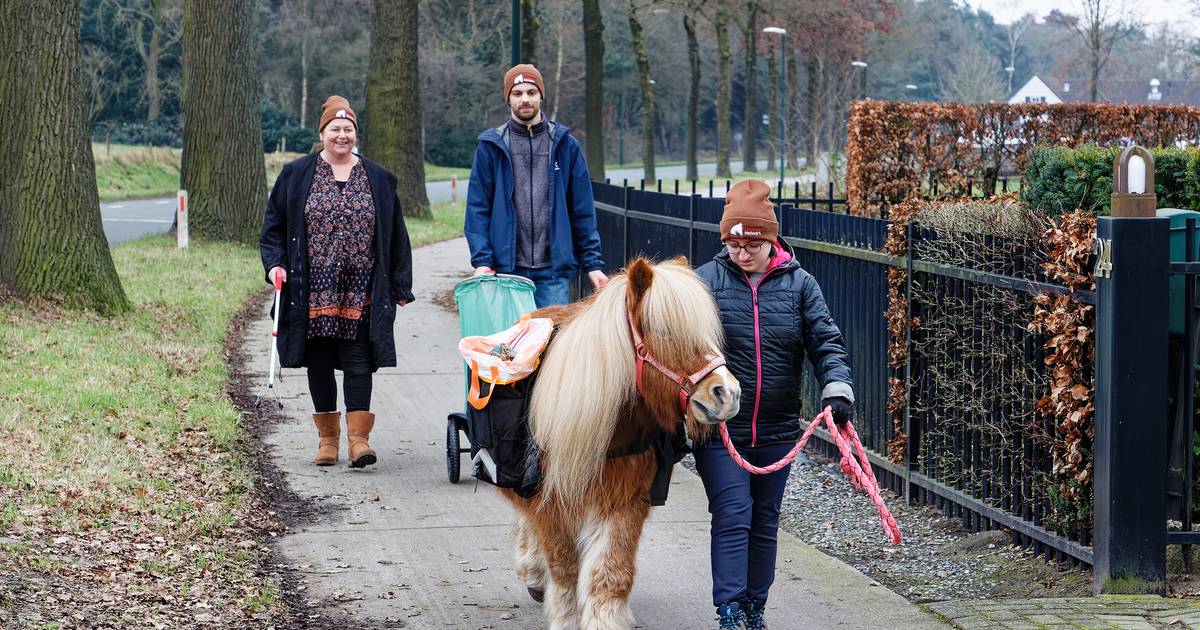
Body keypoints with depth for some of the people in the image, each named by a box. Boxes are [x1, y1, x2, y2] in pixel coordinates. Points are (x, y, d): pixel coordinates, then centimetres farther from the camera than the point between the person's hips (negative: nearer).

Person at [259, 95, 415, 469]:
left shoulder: (378, 179, 9)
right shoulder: (297, 176, 6)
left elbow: (395, 236, 11)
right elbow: (274, 226, 9)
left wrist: (400, 286, 8)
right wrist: (275, 264, -7)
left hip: (361, 292, 0)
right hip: (314, 290, 0)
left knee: (358, 362, -6)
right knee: (320, 363, 5)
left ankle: (358, 437, -6)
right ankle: (327, 437, 14)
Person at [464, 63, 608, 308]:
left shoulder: (565, 145, 8)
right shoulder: (491, 146, 5)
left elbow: (583, 210, 9)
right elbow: (477, 209, 3)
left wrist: (592, 263, 4)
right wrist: (482, 260, -9)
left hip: (553, 271, 1)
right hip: (506, 269, -1)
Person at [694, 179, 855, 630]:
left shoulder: (799, 284, 2)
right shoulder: (707, 280, -3)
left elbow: (825, 340, -3)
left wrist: (836, 388, -19)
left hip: (777, 431, 3)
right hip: (719, 428, -3)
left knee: (764, 522, 13)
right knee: (733, 516, -9)